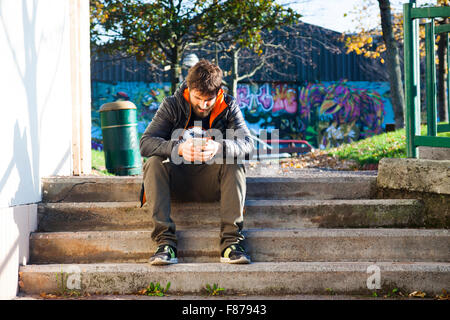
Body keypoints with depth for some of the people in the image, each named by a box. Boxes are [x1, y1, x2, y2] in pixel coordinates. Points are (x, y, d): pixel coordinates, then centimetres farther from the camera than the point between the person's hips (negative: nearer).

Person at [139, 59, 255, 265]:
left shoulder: (228, 107, -4)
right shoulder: (171, 105, -6)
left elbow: (248, 145, -15)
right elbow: (145, 143, -16)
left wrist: (220, 148, -38)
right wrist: (177, 149, -37)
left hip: (211, 182, 0)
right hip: (177, 180, 0)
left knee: (235, 164, -28)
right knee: (154, 163, -28)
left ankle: (231, 241, -32)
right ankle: (165, 241, -34)